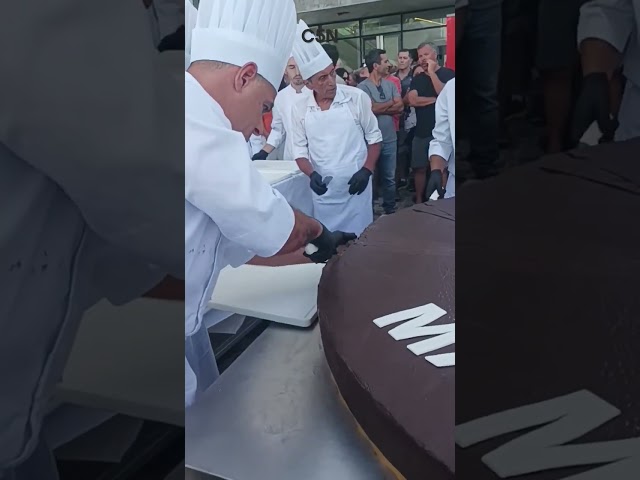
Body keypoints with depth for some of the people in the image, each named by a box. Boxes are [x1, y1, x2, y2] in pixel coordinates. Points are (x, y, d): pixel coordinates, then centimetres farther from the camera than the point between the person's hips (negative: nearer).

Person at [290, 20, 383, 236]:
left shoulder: (357, 98, -7)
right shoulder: (300, 108, -1)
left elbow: (374, 137, 1)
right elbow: (300, 149, 4)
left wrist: (366, 171, -10)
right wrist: (312, 174, -14)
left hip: (355, 185, -2)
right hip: (322, 189, 2)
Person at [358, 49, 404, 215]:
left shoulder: (390, 85, 9)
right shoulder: (363, 87, -9)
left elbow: (400, 107, 0)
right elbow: (372, 109, -19)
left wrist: (380, 108, -10)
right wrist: (391, 103, -4)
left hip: (390, 139, 5)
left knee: (389, 178, 13)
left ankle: (390, 211, 26)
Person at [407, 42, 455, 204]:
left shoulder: (448, 74, 0)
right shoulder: (417, 79, 13)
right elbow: (413, 101, -3)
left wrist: (431, 72, -13)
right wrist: (435, 99, -9)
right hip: (421, 132, 5)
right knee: (419, 168, 7)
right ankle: (419, 201, 17)